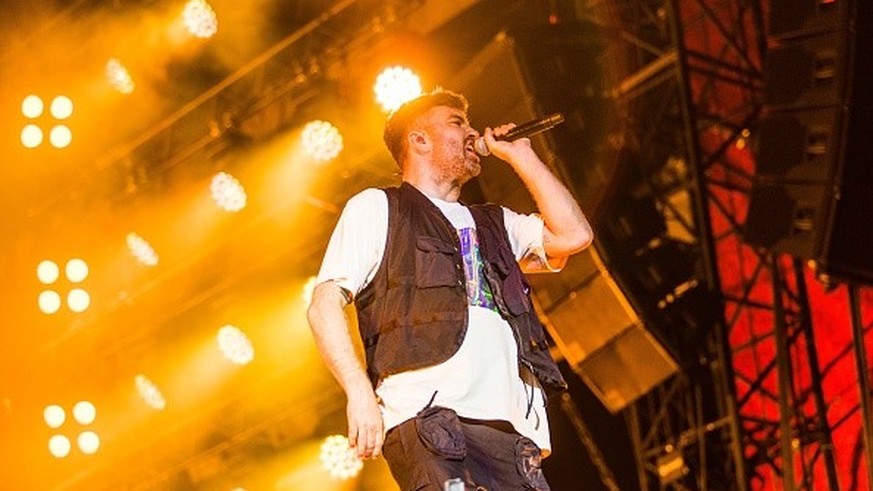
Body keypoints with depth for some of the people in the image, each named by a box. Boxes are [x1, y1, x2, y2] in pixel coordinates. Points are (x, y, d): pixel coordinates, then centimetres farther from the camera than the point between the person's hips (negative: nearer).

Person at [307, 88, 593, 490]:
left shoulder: (493, 224, 33)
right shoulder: (376, 208, 18)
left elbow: (573, 235, 15)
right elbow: (324, 305, 7)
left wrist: (520, 156, 24)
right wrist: (360, 392, -9)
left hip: (510, 426, 5)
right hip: (428, 417, -5)